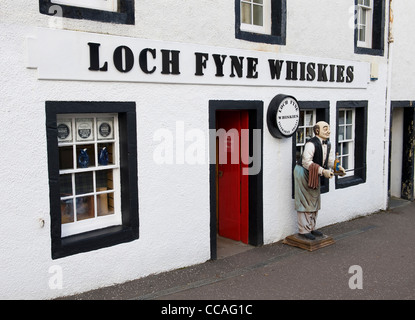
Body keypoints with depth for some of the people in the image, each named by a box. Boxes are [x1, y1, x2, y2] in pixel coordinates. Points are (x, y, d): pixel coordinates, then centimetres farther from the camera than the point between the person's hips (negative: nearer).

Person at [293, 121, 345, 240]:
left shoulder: (328, 144, 3)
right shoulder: (311, 144, -25)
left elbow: (330, 161, 8)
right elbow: (306, 162, -31)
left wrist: (337, 167, -13)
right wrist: (323, 171, -33)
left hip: (314, 174, 9)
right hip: (303, 172, -9)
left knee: (314, 201, 14)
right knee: (304, 202, -4)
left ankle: (311, 227, 26)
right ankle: (303, 230, 5)